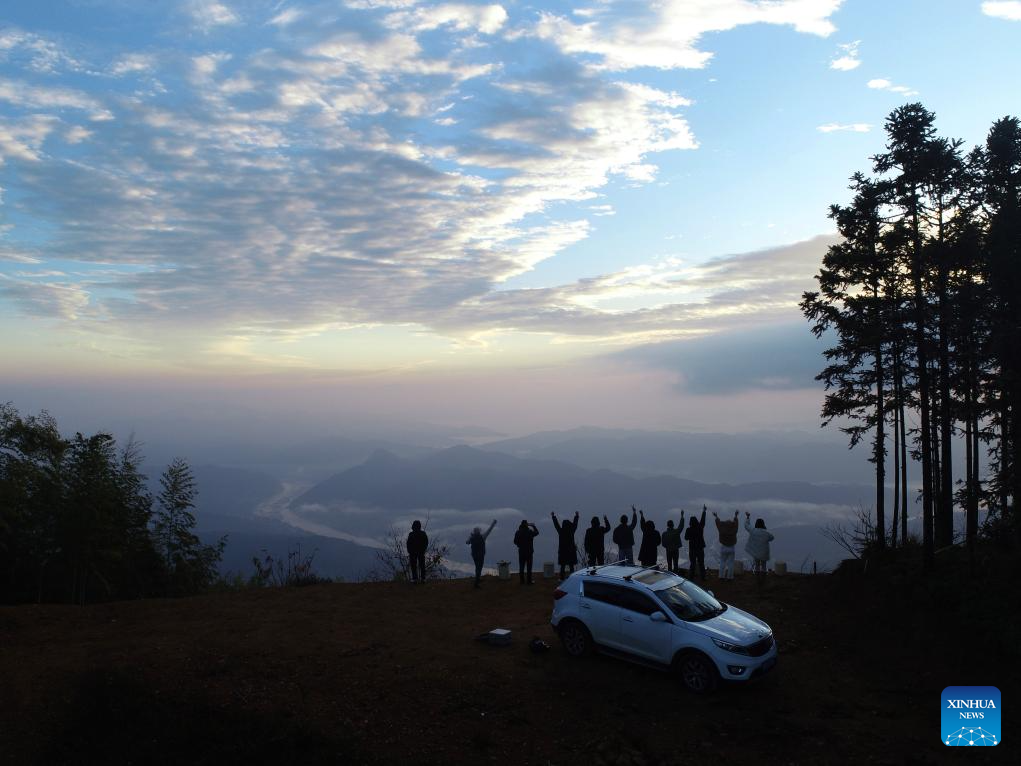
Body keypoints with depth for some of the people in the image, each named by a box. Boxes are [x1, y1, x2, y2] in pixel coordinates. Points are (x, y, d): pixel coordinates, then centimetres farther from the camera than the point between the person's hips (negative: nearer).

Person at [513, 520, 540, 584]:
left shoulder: (518, 532, -5)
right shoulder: (530, 532, -11)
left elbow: (515, 542, 1)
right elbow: (537, 532, 9)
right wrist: (533, 526, 18)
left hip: (521, 552, 2)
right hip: (529, 552, -2)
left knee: (521, 567, 9)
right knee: (529, 567, 2)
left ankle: (522, 581, 10)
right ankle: (529, 581, 3)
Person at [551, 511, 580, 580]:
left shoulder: (561, 531, -9)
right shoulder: (572, 531, -7)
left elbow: (556, 524, 3)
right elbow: (575, 524, 7)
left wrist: (553, 516, 14)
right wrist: (576, 516, 21)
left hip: (562, 551, -1)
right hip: (571, 551, 1)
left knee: (562, 566, 5)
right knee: (571, 566, 7)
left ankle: (562, 578, 3)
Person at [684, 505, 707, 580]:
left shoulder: (689, 530, -14)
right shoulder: (700, 527, -10)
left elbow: (686, 538, -1)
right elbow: (703, 520, 6)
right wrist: (704, 511, 18)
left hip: (692, 548, -1)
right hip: (700, 548, 1)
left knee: (692, 563, 8)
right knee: (701, 563, 11)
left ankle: (691, 577, 8)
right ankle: (702, 577, 13)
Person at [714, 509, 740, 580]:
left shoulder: (722, 530, -11)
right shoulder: (733, 530, -8)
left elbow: (718, 522, 7)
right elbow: (735, 522, 9)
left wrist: (716, 516, 25)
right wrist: (735, 515, 25)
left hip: (723, 548, 0)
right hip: (731, 548, 0)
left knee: (722, 563, 8)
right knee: (730, 563, 4)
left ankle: (722, 576, 9)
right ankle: (729, 576, 6)